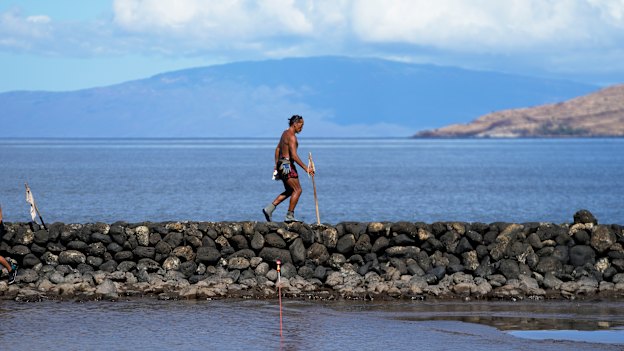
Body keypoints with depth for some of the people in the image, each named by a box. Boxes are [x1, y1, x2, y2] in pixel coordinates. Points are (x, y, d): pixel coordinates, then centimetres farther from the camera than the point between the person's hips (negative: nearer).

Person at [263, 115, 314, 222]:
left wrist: (276, 164, 29)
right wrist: (306, 168, -23)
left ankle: (269, 209, 11)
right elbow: (294, 156, -24)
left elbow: (278, 149, 23)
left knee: (289, 191, 16)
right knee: (297, 190, -4)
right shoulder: (292, 137, -17)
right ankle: (290, 216, -4)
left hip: (281, 164, 10)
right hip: (287, 165, -10)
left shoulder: (285, 133, 14)